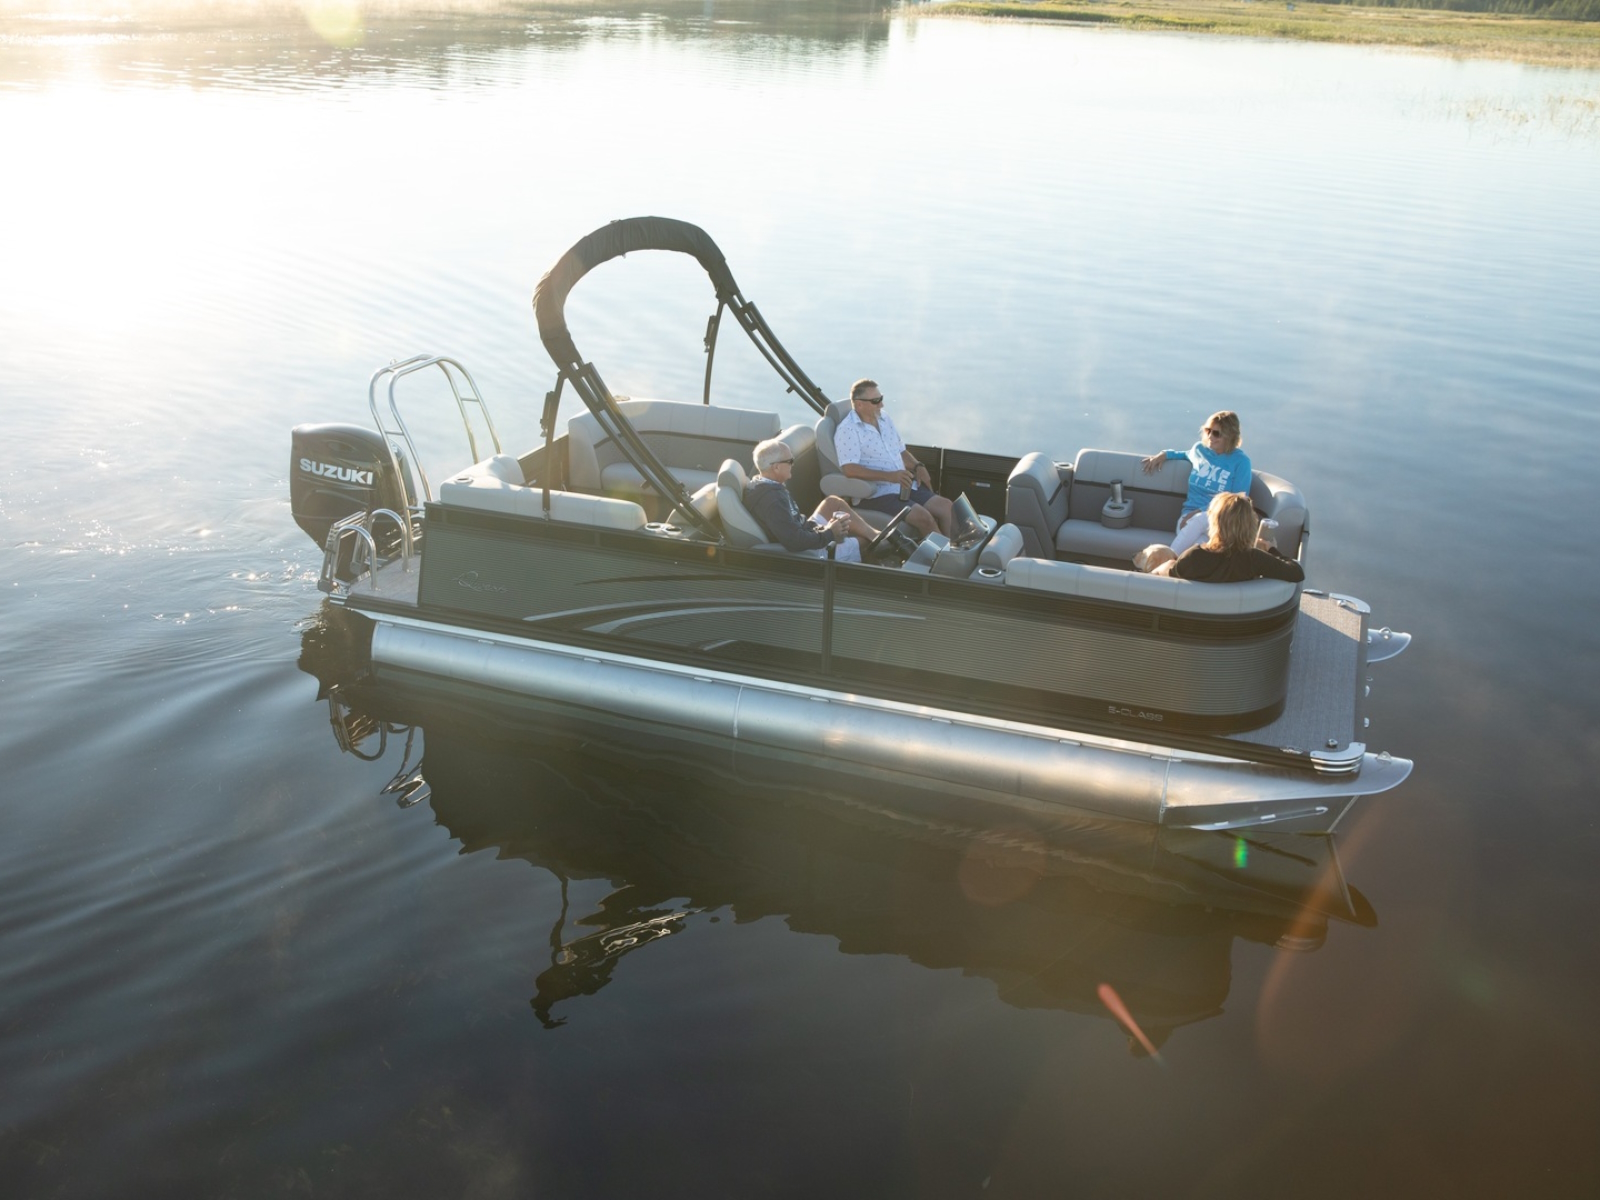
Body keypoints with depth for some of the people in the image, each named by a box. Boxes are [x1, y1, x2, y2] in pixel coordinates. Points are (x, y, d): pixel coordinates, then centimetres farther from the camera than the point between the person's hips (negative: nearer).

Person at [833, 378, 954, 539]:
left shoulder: (884, 419, 15)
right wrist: (889, 476, -28)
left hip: (904, 486, 8)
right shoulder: (847, 430, -11)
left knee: (946, 507, -9)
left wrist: (917, 467, 3)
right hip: (876, 494, -8)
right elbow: (850, 469, -22)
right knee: (924, 517, -25)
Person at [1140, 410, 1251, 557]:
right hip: (1191, 514, 3)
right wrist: (1165, 454, 22)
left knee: (1198, 521, -42)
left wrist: (1202, 511, -16)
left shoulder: (1241, 461, -1)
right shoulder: (1199, 449, 13)